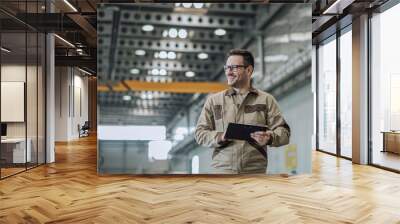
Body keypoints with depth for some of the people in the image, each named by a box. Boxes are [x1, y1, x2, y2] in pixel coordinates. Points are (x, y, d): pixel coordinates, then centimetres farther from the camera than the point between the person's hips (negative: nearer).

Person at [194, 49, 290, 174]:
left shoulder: (266, 100, 9)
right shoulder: (213, 100, 11)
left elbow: (284, 132, 4)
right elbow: (200, 132, 8)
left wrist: (269, 138, -18)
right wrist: (219, 137, -12)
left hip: (255, 170, 0)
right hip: (222, 170, 1)